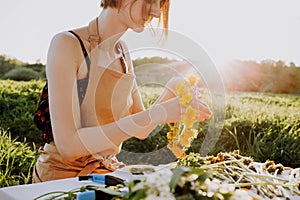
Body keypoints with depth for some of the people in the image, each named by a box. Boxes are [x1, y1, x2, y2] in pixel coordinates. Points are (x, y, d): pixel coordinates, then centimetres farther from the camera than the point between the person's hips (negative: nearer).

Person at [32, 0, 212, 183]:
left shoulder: (122, 50, 5)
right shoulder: (67, 44, -17)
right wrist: (154, 115, -30)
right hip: (63, 173, -6)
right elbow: (68, 146, -26)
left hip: (107, 171, 6)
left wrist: (171, 91, -10)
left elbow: (141, 132, 8)